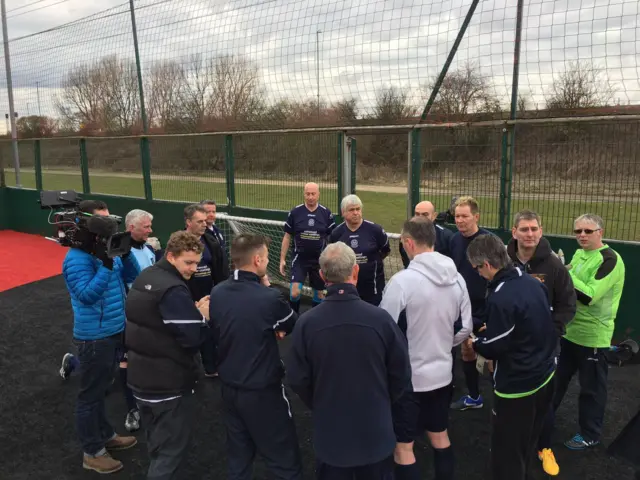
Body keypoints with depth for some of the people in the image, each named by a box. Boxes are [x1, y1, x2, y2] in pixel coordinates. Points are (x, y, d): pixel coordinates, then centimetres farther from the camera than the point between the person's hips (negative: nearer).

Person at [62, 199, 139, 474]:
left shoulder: (104, 250, 4)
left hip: (114, 331, 8)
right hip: (94, 337, -8)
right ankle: (92, 453, 23)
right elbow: (87, 296, -30)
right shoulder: (77, 259, -21)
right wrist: (106, 265, -35)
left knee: (101, 389, 24)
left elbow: (132, 278, 5)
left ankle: (106, 435, 41)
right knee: (90, 394, 8)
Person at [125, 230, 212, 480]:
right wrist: (203, 316, -8)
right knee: (173, 448, 7)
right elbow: (192, 339, -25)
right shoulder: (174, 290, -24)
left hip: (141, 377, 9)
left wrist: (192, 310, 2)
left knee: (157, 443, 25)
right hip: (169, 383, -9)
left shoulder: (144, 277, 5)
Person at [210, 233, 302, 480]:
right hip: (263, 391, -6)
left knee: (238, 458, 22)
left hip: (229, 388, 6)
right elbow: (294, 325, -5)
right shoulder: (269, 297, -24)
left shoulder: (216, 293, -7)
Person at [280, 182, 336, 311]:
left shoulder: (326, 213, -4)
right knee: (295, 292, -12)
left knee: (320, 293, 11)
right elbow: (287, 237, 2)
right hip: (299, 258, -1)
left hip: (320, 260, 1)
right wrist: (282, 259, 0)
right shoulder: (295, 212, -5)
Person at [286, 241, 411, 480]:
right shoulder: (380, 318, -19)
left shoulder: (307, 323, -19)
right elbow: (401, 374, -7)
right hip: (376, 432, 0)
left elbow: (297, 379, -8)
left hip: (330, 434, 0)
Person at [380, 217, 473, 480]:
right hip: (442, 372, 7)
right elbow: (465, 328, 6)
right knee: (440, 436, 24)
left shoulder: (402, 280, -24)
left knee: (402, 448, 9)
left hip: (408, 376, -6)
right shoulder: (457, 278, -3)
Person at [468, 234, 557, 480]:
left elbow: (494, 347, -20)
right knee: (528, 441, 25)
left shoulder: (499, 298, -27)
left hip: (517, 384, -8)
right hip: (545, 374, 8)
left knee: (507, 449, 9)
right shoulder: (532, 281, -1)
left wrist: (476, 341, 1)